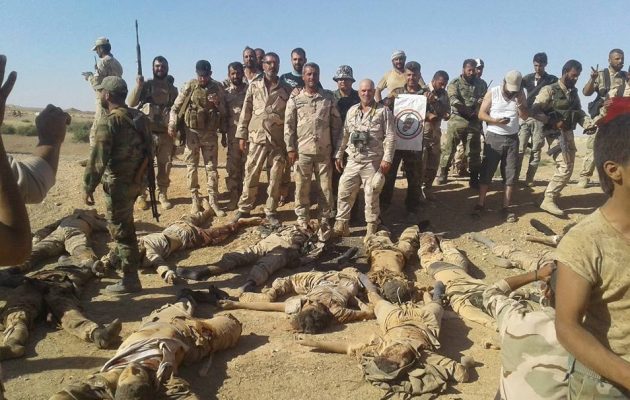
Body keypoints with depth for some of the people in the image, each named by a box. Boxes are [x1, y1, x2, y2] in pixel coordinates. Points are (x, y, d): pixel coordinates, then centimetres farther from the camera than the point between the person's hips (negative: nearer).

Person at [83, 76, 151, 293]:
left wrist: (88, 187, -13)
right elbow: (149, 149, 14)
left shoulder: (109, 121, -18)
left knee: (120, 229, -1)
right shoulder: (139, 117, 7)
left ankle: (130, 280, 4)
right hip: (136, 180, 9)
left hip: (118, 183, -8)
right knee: (124, 224, 27)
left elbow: (97, 159, -20)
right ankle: (123, 255, 46)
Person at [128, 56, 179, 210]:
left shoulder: (173, 89, 10)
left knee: (165, 165, 6)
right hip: (147, 133, -2)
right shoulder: (145, 85, 1)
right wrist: (138, 85, -20)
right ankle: (141, 195, 12)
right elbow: (130, 103, -9)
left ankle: (162, 194, 17)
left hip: (166, 134, 2)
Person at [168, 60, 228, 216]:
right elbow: (175, 107, 0)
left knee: (211, 168, 2)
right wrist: (172, 124, -14)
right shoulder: (189, 86, -3)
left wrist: (218, 103, -14)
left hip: (210, 133, 1)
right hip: (192, 132, -1)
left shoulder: (218, 88, 1)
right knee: (191, 167, 5)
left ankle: (213, 202, 8)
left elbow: (224, 112, 7)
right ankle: (195, 200, 16)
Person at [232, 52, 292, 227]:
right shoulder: (254, 86, 6)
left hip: (279, 140, 0)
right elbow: (245, 112, 6)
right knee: (251, 175, 4)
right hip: (257, 137, 0)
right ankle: (244, 208, 16)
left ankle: (271, 212, 15)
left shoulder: (286, 89, 6)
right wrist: (241, 136, 0)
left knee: (275, 178, 4)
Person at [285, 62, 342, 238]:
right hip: (302, 151, -1)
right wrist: (290, 148, -4)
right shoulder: (295, 99, 3)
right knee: (302, 188, 6)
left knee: (326, 188, 4)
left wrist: (336, 148, 3)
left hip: (324, 151, 1)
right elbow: (289, 125, 2)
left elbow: (336, 123, 7)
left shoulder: (329, 98, 6)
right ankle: (302, 220, 19)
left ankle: (324, 222, 13)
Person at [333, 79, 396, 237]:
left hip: (373, 162, -4)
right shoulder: (352, 110, 12)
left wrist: (387, 158, -14)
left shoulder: (383, 111, -3)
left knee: (371, 196, 2)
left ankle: (372, 228, 15)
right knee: (344, 192, 4)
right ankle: (341, 224, 15)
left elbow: (390, 136, -7)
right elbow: (345, 135, 17)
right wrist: (339, 155, 14)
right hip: (353, 161, 4)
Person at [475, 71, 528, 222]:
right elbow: (481, 114, -7)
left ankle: (506, 207, 7)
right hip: (494, 137, -3)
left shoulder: (520, 94, 4)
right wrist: (495, 121, -22)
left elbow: (525, 116, 1)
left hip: (512, 139, 3)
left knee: (511, 174, 1)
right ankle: (480, 204, 5)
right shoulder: (492, 93, -5)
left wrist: (519, 102, -13)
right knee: (486, 172, -1)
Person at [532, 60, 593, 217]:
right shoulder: (549, 90, -9)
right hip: (556, 134, -8)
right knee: (565, 168, -15)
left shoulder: (574, 92, 14)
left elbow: (579, 112, 15)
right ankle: (548, 200, -10)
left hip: (569, 133, 8)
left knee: (568, 167, 14)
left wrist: (588, 125, -4)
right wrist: (554, 122, -21)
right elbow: (535, 111, -16)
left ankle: (551, 192, 28)